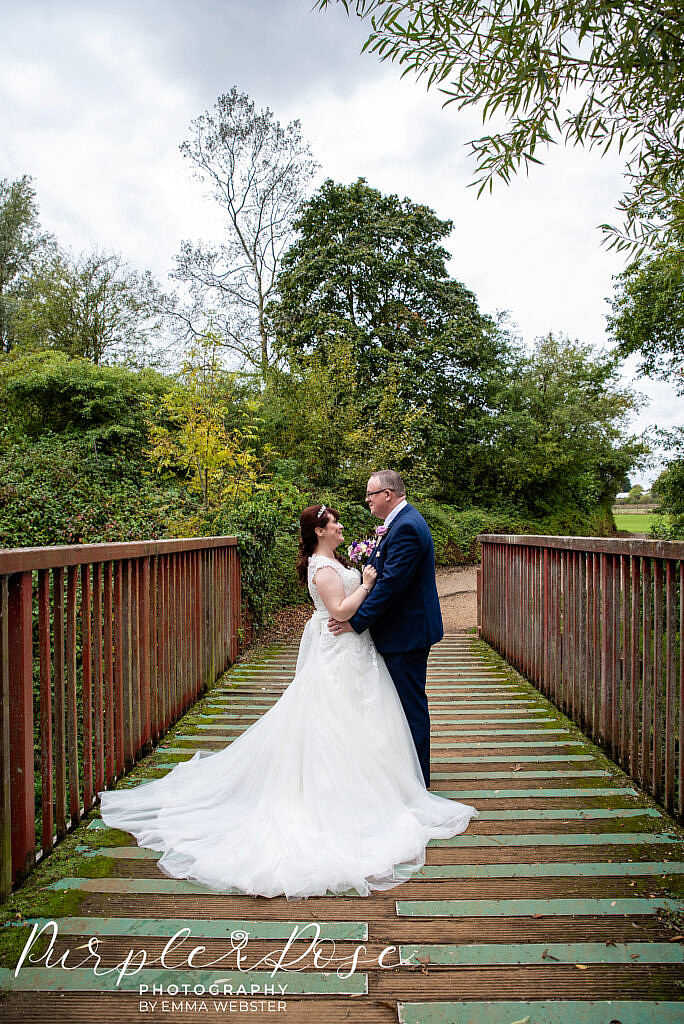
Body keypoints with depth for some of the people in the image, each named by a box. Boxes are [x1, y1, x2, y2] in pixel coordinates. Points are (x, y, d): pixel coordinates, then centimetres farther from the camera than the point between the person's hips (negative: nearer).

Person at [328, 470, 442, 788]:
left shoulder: (406, 527, -21)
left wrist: (355, 621, -22)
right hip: (405, 629, 11)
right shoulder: (404, 521, 13)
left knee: (410, 703, 1)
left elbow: (391, 583, -26)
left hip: (407, 632, -11)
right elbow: (384, 574, 16)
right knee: (407, 701, 19)